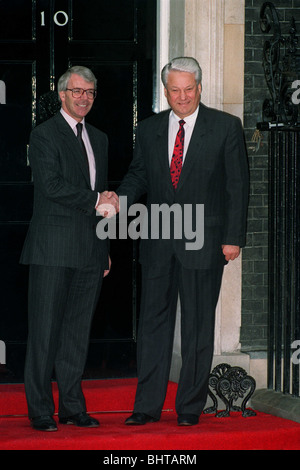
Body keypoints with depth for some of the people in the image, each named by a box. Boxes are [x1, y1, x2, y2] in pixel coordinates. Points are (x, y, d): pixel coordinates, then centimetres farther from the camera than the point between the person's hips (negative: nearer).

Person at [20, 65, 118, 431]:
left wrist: (106, 249, 19)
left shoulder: (99, 139, 20)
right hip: (53, 249, -6)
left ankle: (72, 407, 12)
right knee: (46, 330, -4)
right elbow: (51, 185, -14)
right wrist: (96, 202, -12)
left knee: (78, 330, 7)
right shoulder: (44, 134, -3)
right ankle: (40, 411, 0)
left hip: (89, 250, 6)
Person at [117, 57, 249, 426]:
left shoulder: (226, 127, 0)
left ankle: (190, 406, 11)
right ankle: (147, 406, 10)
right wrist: (121, 200, -10)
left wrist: (234, 237, -6)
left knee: (198, 325, 3)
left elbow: (237, 185, -1)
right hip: (157, 242, 3)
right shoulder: (148, 130, 9)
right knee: (153, 322, 5)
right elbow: (139, 174, 12)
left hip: (203, 242, -3)